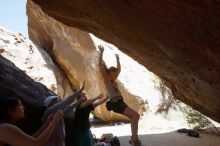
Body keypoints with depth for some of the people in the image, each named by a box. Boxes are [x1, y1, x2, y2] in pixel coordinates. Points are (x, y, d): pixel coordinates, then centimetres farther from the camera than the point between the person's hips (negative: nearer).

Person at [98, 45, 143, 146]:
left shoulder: (114, 80, 20)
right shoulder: (106, 79, -1)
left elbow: (119, 69, 35)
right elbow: (101, 66, -12)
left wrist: (117, 59, 36)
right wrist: (101, 52, -11)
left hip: (120, 102, 9)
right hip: (115, 103, -9)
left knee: (134, 117, 9)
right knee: (136, 116, -18)